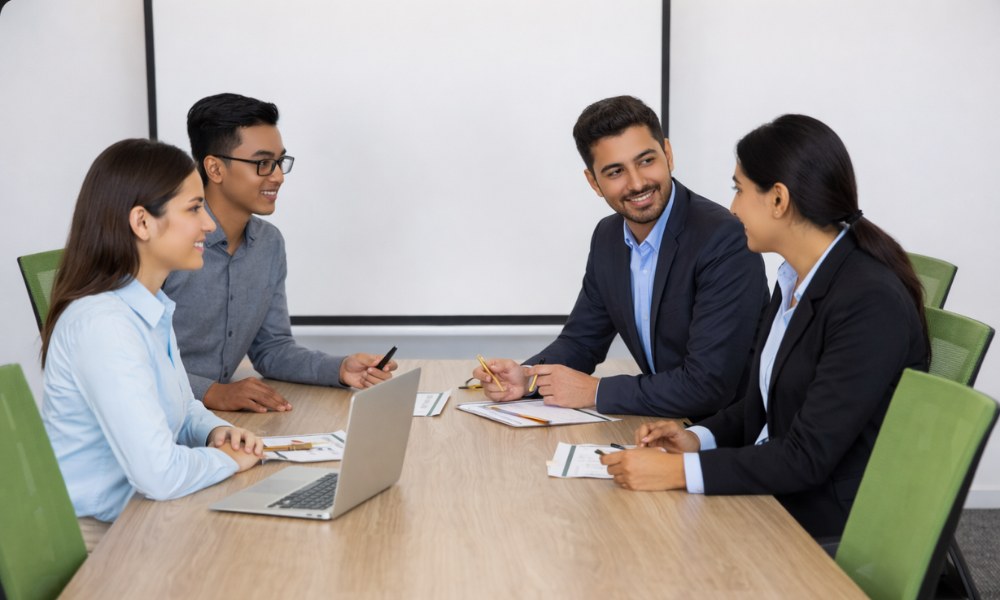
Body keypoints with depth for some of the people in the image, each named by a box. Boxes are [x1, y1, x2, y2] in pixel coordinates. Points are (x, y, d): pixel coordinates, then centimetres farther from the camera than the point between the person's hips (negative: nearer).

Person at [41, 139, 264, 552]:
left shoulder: (152, 308, 7)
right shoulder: (103, 325, -24)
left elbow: (179, 410, 21)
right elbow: (159, 474, -29)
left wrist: (216, 432, 0)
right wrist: (228, 459, -11)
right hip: (93, 537, -8)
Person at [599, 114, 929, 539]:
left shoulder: (873, 303, -22)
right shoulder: (796, 279, 6)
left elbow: (808, 457, -23)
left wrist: (678, 471, -25)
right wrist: (698, 438, -1)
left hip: (830, 530, -8)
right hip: (773, 496, 8)